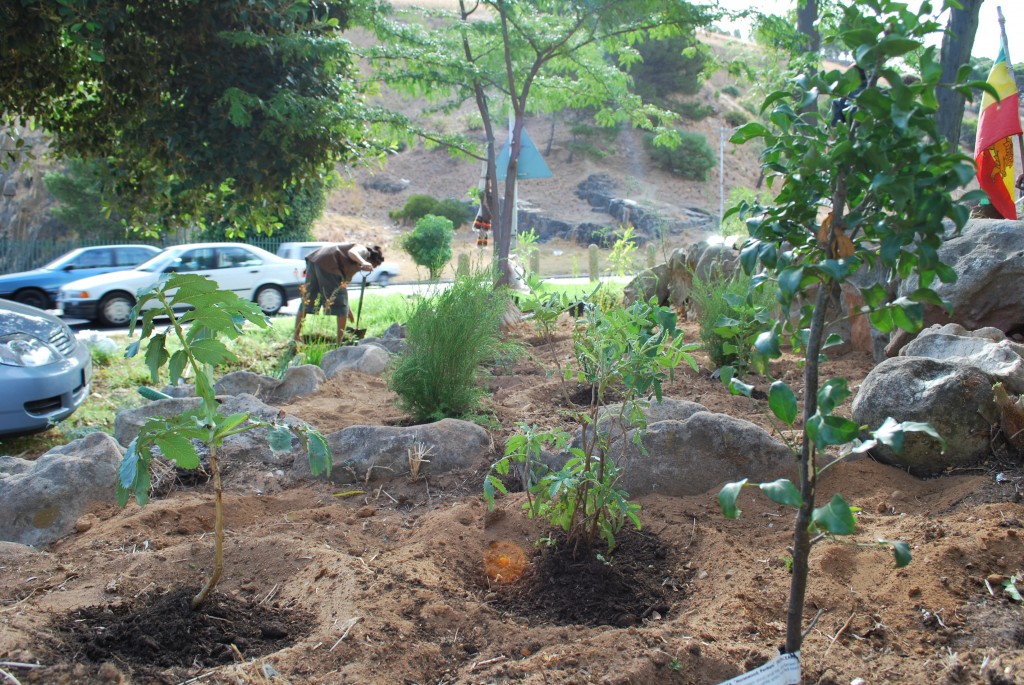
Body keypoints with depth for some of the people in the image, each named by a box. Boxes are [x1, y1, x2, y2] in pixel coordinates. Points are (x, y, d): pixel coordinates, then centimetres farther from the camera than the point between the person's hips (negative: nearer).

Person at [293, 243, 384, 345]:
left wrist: (348, 311, 47)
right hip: (327, 263, -9)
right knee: (341, 306, 2)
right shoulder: (364, 250, 12)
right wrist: (363, 263, -33)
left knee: (306, 302, 15)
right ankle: (340, 343, 5)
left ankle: (296, 339, 20)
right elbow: (351, 252, -13)